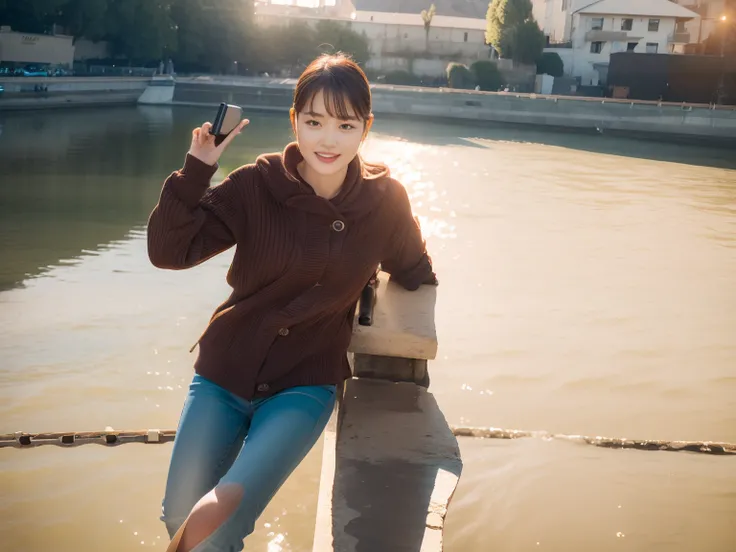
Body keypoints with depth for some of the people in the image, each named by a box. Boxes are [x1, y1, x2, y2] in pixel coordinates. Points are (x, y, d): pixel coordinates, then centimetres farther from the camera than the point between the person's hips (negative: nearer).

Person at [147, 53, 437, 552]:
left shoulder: (385, 201, -8)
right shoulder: (256, 184, -12)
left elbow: (415, 274, 11)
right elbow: (169, 251, -16)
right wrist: (197, 169, -24)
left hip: (306, 385, -1)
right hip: (224, 374, 1)